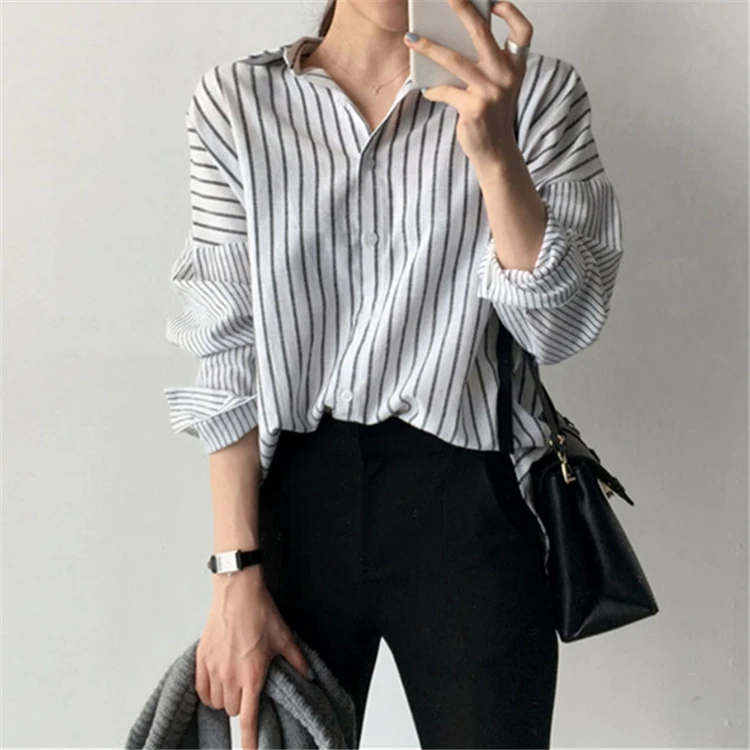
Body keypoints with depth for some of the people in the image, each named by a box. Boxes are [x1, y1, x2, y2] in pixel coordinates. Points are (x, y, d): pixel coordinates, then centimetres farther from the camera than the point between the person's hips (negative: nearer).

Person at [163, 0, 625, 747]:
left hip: (469, 502, 0)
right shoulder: (235, 102, -1)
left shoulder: (537, 92, -2)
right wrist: (236, 574, -6)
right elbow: (227, 352, -3)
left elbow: (562, 326, -8)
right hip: (297, 498, 1)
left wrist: (493, 151, -22)